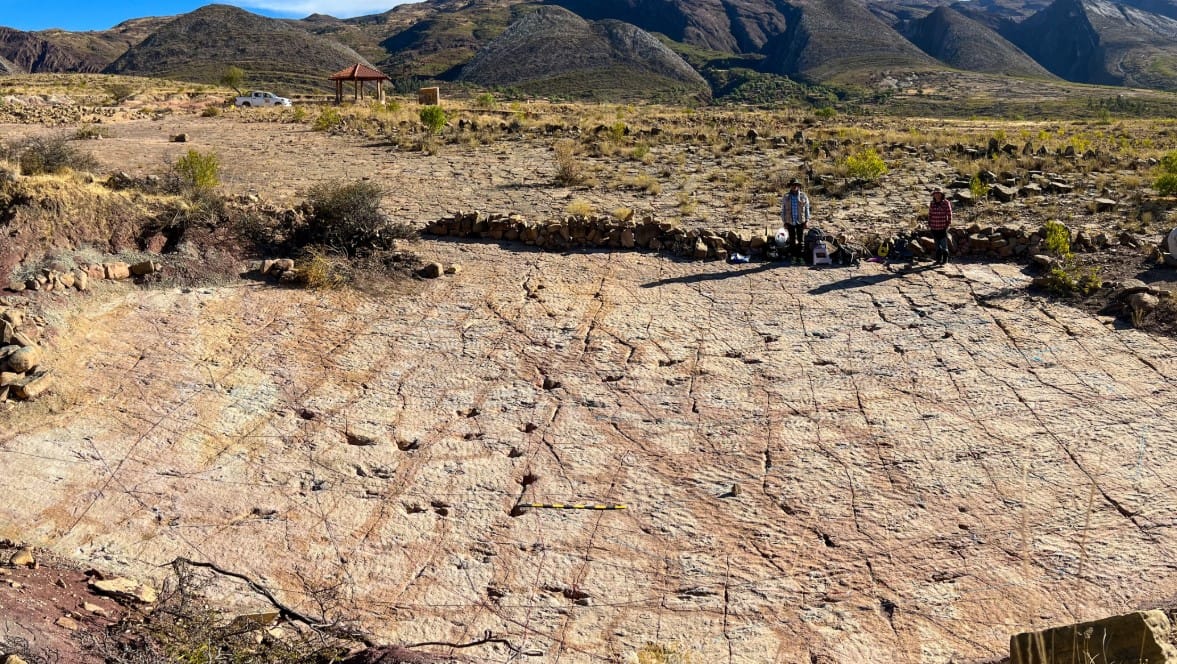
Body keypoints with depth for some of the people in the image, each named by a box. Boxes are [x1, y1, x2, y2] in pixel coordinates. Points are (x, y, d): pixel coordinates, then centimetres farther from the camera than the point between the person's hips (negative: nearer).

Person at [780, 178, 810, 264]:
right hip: (790, 222, 1)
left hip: (800, 221, 0)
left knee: (801, 240, 0)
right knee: (792, 240, 4)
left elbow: (807, 209, 6)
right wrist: (784, 222, 1)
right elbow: (783, 210, 7)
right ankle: (794, 257, 9)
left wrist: (807, 220, 0)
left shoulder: (803, 196, 3)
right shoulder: (786, 197, 5)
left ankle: (800, 257, 6)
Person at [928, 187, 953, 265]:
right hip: (934, 228, 4)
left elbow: (949, 214, -4)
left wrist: (948, 224, -8)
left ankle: (945, 260, 8)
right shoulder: (932, 203, 4)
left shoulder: (946, 203, -7)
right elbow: (930, 214, 11)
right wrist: (929, 224, 7)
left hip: (943, 227, -4)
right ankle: (938, 260, 17)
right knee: (937, 245, 10)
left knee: (943, 244, -2)